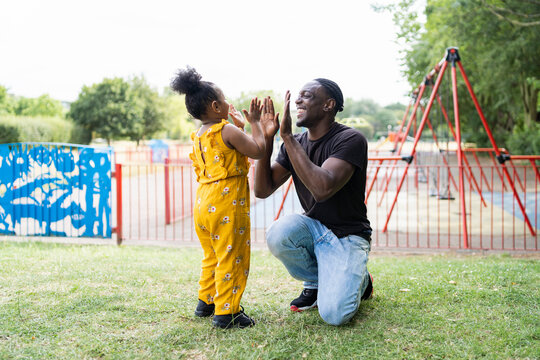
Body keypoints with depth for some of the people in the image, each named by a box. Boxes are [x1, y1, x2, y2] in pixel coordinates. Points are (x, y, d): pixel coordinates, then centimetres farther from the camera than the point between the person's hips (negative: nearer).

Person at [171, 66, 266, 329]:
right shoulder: (228, 131, -12)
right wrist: (254, 122, -4)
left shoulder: (199, 136, 14)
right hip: (227, 203, -9)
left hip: (203, 204, 9)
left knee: (211, 256, 21)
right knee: (231, 258, -2)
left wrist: (238, 125, 25)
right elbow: (258, 151, -15)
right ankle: (226, 312, 0)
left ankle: (206, 302, 29)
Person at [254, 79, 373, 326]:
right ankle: (315, 282, 2)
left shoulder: (350, 139, -19)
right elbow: (262, 190, -3)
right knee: (277, 235, -29)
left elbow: (322, 189, -34)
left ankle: (358, 280, 13)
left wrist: (287, 136, -32)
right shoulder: (294, 144, 2)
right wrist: (266, 139, -14)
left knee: (334, 314, -24)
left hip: (347, 235, -5)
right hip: (313, 226, 5)